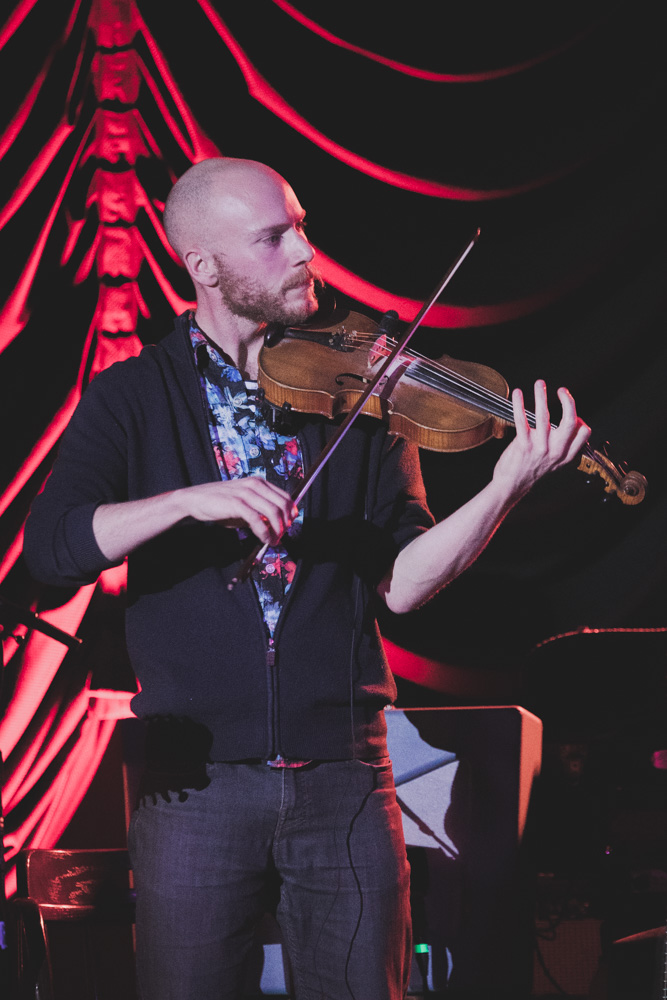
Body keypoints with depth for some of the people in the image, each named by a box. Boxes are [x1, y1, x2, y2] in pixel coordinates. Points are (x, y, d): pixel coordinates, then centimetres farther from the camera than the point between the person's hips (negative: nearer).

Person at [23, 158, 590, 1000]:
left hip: (342, 774, 1)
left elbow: (401, 580, -1)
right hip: (198, 780, -1)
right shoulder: (131, 399, 4)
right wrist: (192, 498, -23)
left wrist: (506, 488, -15)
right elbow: (50, 547, -10)